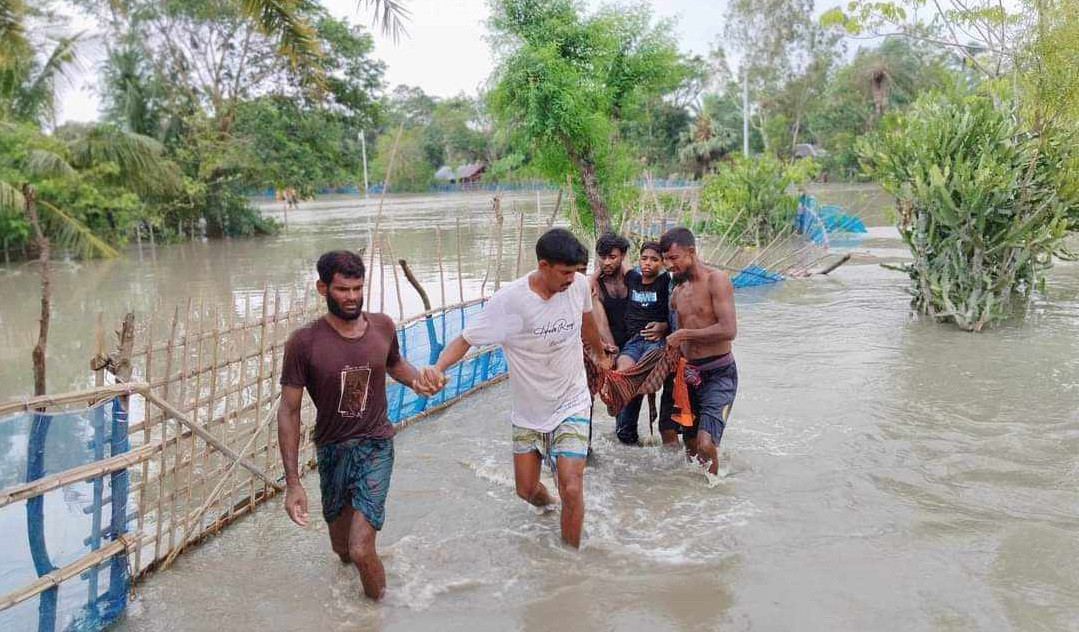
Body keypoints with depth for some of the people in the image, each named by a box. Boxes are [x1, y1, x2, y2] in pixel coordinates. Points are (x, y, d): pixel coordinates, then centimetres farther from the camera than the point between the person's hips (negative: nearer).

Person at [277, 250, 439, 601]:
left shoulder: (383, 326, -7)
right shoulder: (304, 342, -15)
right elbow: (289, 412, -10)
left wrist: (416, 379, -7)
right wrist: (292, 483, -13)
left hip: (376, 445, 0)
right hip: (332, 449, 1)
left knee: (361, 551, -13)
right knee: (342, 548, 18)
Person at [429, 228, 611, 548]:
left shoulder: (579, 285, -13)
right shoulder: (509, 300, -23)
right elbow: (465, 339, -19)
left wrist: (601, 354, 28)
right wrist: (438, 366, -39)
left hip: (571, 405, 0)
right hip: (528, 411, 0)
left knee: (572, 490, -12)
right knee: (526, 490, 14)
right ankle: (545, 499, 51)